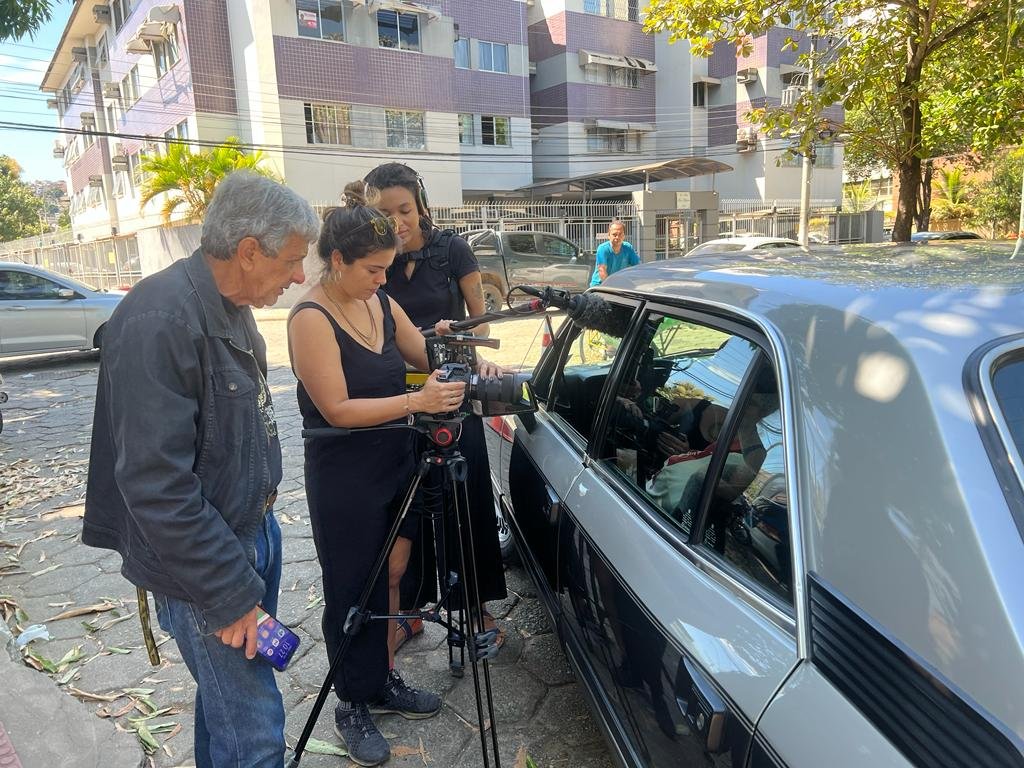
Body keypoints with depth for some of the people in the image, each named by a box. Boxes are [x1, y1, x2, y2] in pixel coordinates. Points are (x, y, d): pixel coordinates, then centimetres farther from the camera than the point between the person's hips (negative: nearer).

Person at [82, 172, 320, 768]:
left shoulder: (231, 308, 6)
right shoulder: (160, 320, -24)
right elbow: (155, 484, -26)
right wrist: (230, 595, -20)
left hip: (254, 532, 9)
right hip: (204, 563, -9)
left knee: (230, 697, 23)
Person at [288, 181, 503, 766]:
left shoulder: (381, 302, 5)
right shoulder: (311, 318, -17)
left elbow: (428, 356, 12)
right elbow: (337, 409, -21)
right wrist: (416, 401, -28)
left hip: (395, 466, 7)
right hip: (344, 480, -6)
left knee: (387, 581, 18)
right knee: (352, 592, 9)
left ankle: (383, 683, 37)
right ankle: (353, 707, 28)